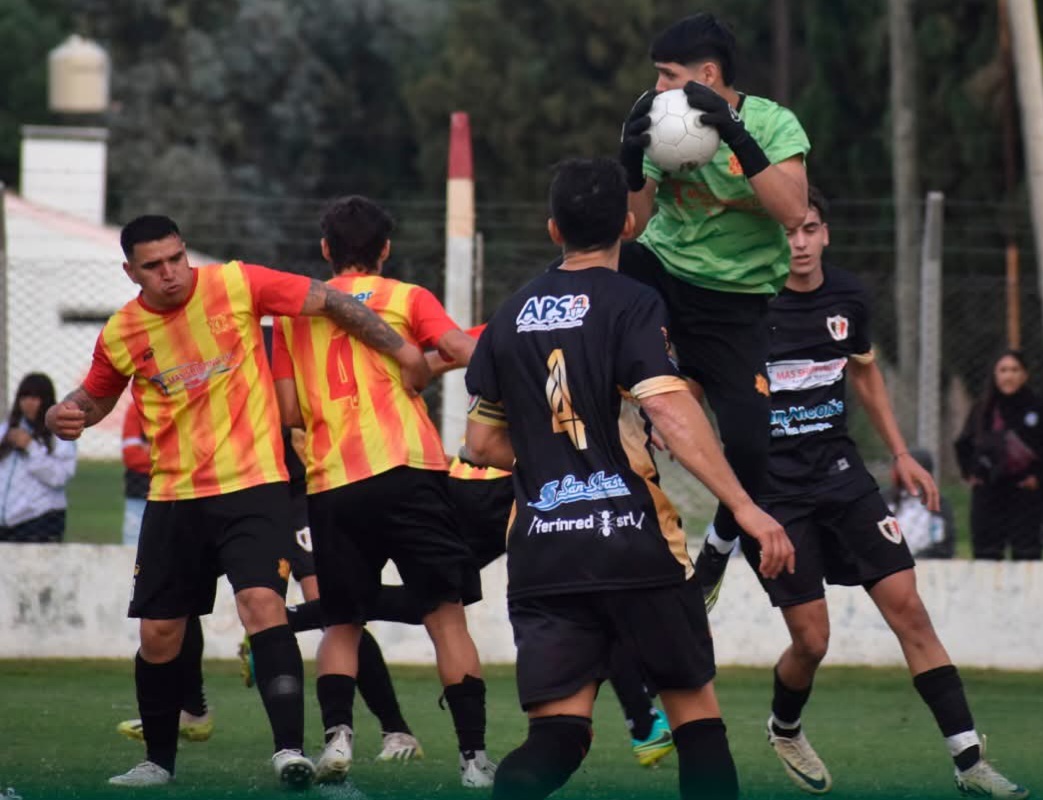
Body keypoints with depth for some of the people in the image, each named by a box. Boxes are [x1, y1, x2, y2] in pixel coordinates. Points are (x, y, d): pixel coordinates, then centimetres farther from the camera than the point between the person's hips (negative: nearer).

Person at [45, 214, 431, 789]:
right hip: (173, 498, 4)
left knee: (262, 602, -22)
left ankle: (289, 748, -23)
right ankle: (158, 760, 25)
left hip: (251, 486, -4)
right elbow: (95, 397, 19)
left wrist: (402, 351, -2)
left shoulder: (236, 285, -9)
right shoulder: (121, 333, 1)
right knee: (158, 633, 6)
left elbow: (328, 301, -3)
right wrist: (65, 416, -4)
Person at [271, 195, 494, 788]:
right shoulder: (406, 298, 7)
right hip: (406, 470, -2)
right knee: (446, 614, 1)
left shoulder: (294, 311, 15)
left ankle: (337, 734, -10)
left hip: (330, 484, 3)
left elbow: (290, 412, 12)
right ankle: (475, 755, -5)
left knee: (342, 623, 13)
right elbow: (468, 352, -9)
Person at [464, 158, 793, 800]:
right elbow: (671, 413, -18)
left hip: (541, 553, 4)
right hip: (635, 543, -4)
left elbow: (484, 443, 18)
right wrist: (744, 507, -21)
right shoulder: (631, 304, -4)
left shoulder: (512, 318, 12)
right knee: (695, 706, 12)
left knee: (557, 737, -2)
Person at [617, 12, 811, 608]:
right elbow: (639, 222, 1)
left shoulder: (772, 124, -14)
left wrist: (735, 135, -34)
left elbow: (793, 212, -28)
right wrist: (631, 163, -18)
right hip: (660, 269, 3)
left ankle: (723, 542, 13)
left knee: (748, 441, -18)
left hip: (735, 302, -3)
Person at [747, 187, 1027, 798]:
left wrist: (901, 453, 19)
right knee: (812, 639, -4)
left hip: (840, 473, 4)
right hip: (770, 489, -4)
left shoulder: (848, 297, 3)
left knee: (908, 606, -6)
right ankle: (785, 730, 30)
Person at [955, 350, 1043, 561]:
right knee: (986, 551, 2)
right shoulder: (983, 409, 4)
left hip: (1025, 491, -3)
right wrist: (970, 473, 7)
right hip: (989, 492, 3)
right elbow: (963, 445, 17)